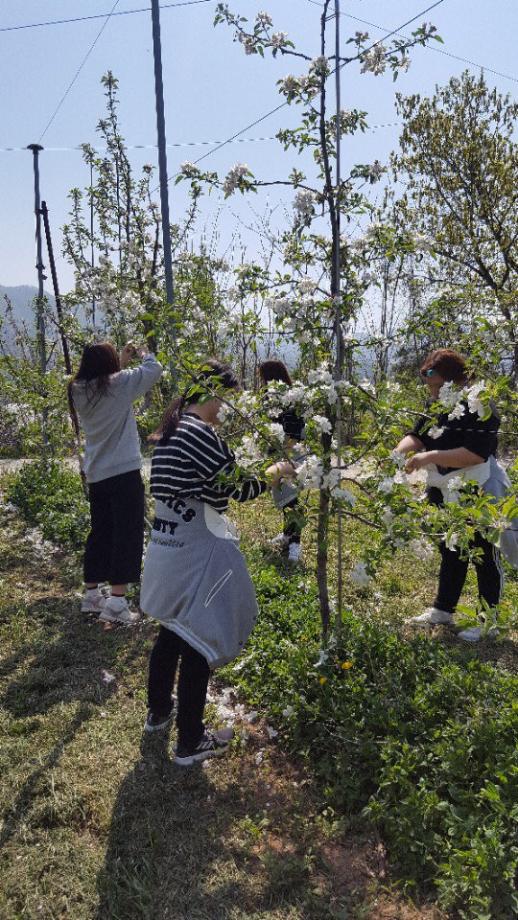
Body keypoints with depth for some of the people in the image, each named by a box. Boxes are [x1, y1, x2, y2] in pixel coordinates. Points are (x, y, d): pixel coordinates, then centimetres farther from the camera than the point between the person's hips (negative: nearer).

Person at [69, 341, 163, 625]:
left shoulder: (78, 391, 4)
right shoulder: (118, 384, -12)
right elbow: (154, 369, -3)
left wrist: (123, 361, 22)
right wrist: (144, 354, 16)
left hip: (95, 474, 7)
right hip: (123, 472, -7)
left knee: (100, 532, 17)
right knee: (127, 534, -1)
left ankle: (91, 594, 26)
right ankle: (116, 602, -2)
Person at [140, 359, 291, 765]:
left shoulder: (170, 432, 10)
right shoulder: (201, 433, -18)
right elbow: (233, 489, -14)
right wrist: (271, 476, 2)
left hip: (166, 545, 10)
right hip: (195, 550, -9)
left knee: (171, 629, 24)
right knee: (198, 640, 3)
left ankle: (158, 712, 42)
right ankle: (190, 743, 17)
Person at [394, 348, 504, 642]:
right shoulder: (435, 406, 6)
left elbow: (475, 453, -29)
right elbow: (417, 435, 0)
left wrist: (430, 457, -32)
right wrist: (398, 453, -21)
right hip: (443, 496, 8)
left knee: (485, 558, 7)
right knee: (450, 555, 21)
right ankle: (443, 609, 36)